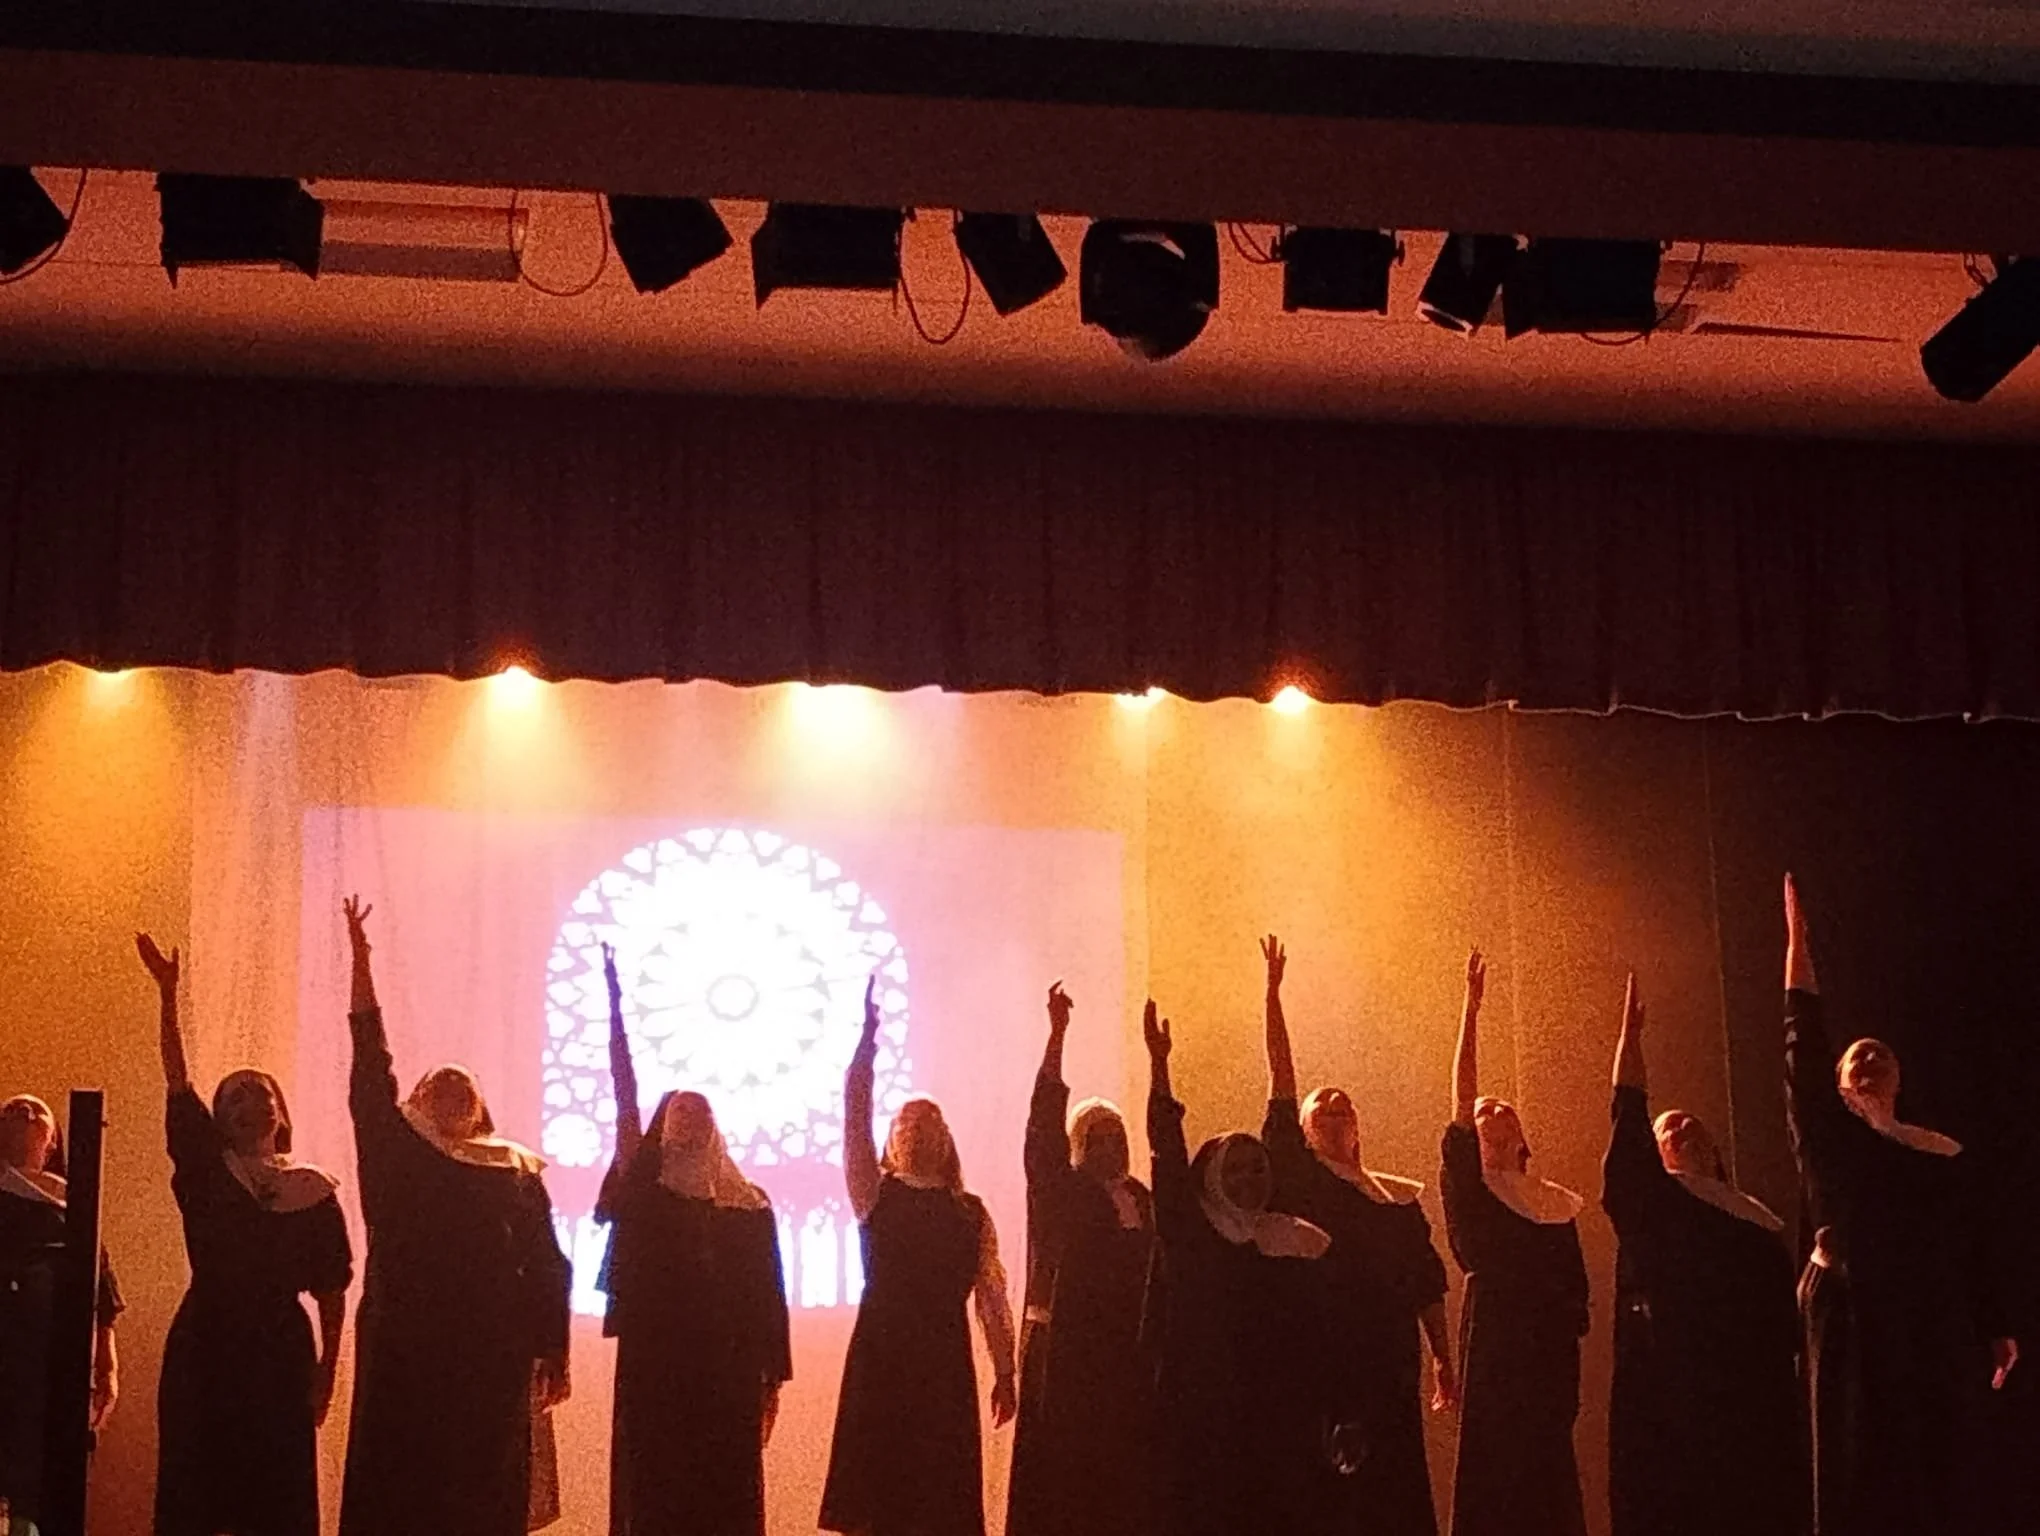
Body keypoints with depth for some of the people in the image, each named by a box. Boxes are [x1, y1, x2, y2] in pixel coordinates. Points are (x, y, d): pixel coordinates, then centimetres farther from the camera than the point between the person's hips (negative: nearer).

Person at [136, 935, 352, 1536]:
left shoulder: (314, 1191, 6)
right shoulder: (205, 1175, 5)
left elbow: (332, 1290, 7)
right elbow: (177, 1084, -4)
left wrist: (327, 1367, 2)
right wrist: (167, 994, -12)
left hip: (281, 1351, 0)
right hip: (203, 1349, 0)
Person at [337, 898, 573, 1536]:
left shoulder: (518, 1171, 13)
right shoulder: (397, 1153, 11)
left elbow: (546, 1266, 8)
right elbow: (369, 1067, 3)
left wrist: (553, 1351, 0)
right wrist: (361, 959, -3)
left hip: (491, 1352, 1)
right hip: (404, 1348, -1)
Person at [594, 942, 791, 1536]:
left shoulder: (751, 1204, 10)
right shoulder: (644, 1190, 5)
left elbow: (768, 1294, 8)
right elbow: (626, 1102, -3)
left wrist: (772, 1375, 3)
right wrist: (615, 1005, -10)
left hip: (728, 1371, 2)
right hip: (654, 1365, -2)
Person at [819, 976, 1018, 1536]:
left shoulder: (970, 1212, 11)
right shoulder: (876, 1197, 6)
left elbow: (991, 1296, 10)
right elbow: (855, 1119, -5)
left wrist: (1004, 1371, 5)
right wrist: (868, 1039, -12)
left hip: (945, 1366, 1)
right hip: (881, 1361, -1)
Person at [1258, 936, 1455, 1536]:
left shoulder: (1401, 1198, 17)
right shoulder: (1298, 1180, 6)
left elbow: (1428, 1283, 17)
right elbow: (1281, 1086, -1)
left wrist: (1443, 1359, 10)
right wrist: (1273, 991, -5)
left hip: (1388, 1365, 4)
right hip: (1321, 1364, -4)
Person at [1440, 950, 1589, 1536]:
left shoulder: (1556, 1203, 17)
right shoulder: (1468, 1190, 5)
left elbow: (1576, 1286, 16)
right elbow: (1460, 1098, -5)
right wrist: (1471, 1010, -12)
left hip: (1550, 1342, 4)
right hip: (1493, 1338, -4)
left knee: (1549, 1472, 3)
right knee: (1493, 1471, -6)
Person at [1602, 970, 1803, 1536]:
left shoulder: (1757, 1221, 19)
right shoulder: (1648, 1199, 11)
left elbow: (1784, 1325, 14)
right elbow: (1628, 1115, 0)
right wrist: (1630, 1028, -1)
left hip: (1748, 1396, 3)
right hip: (1669, 1383, -3)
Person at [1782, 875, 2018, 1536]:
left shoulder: (1944, 1156, 13)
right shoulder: (1829, 1134, 6)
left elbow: (1973, 1251, 15)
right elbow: (1803, 1044, 3)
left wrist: (1995, 1330, 11)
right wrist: (1797, 939, 2)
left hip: (1928, 1327, 2)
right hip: (1850, 1317, -2)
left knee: (1926, 1470, 2)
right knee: (1857, 1466, -2)